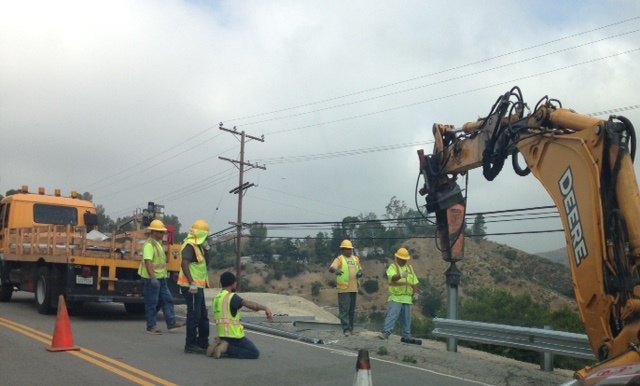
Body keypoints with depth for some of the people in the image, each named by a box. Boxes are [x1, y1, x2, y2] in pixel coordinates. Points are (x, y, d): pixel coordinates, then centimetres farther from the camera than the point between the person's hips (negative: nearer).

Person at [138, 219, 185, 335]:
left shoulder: (158, 243, 16)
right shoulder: (149, 244, -15)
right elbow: (148, 261, -25)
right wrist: (153, 278, -31)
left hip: (161, 278, 10)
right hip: (152, 279, -10)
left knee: (167, 300, 9)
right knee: (151, 303, -1)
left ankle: (171, 323, 13)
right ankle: (151, 327, 7)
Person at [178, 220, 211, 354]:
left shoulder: (197, 246, 15)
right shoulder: (189, 245, -14)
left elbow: (204, 262, 21)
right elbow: (184, 264, -27)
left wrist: (206, 250, 7)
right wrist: (192, 282, -33)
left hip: (198, 286, 10)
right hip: (192, 287, -10)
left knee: (203, 316, 16)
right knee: (194, 316, -5)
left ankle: (203, 343, 26)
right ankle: (190, 345, 3)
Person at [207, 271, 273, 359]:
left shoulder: (217, 298, 13)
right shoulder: (232, 297, -12)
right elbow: (247, 303, -29)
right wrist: (265, 308, -34)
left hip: (222, 334, 8)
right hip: (234, 335, -8)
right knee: (255, 353, -2)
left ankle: (220, 343, 4)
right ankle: (227, 348, -13)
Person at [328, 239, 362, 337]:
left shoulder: (356, 259, 16)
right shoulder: (339, 259, -2)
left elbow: (360, 269, 25)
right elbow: (331, 268, -17)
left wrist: (360, 273, 0)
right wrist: (335, 270, -40)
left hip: (354, 288, 6)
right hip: (343, 288, -6)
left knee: (352, 309, 12)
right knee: (344, 309, -7)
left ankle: (351, 328, 20)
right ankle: (346, 329, -7)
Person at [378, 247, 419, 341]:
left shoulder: (410, 268, 17)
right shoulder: (392, 267, -2)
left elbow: (414, 282, 17)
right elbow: (392, 277, -23)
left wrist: (415, 293, 7)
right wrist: (400, 275, -42)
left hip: (407, 298, 5)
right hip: (396, 298, -5)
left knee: (406, 318, 10)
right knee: (392, 316, -11)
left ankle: (406, 336, 18)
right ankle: (385, 333, -11)